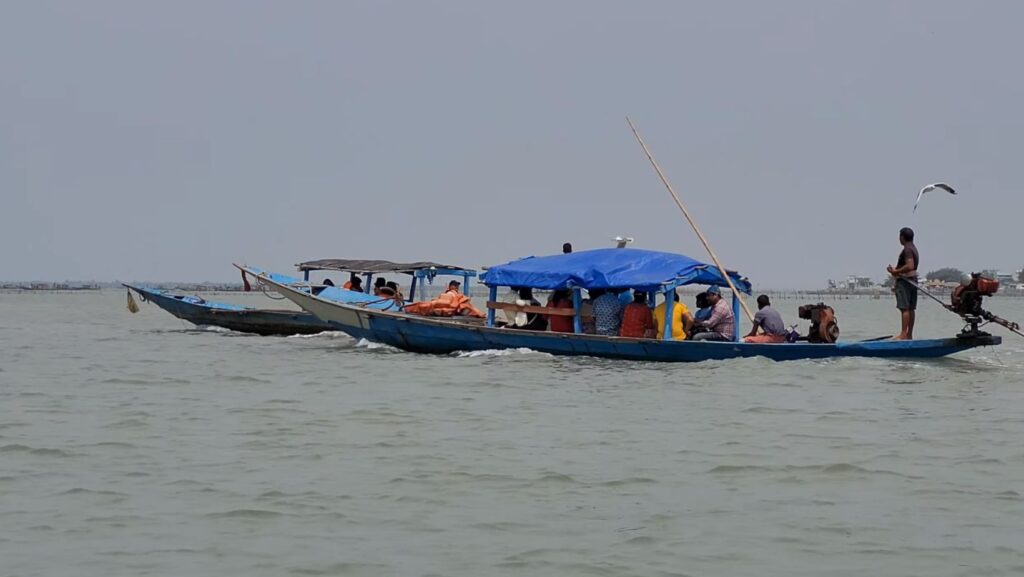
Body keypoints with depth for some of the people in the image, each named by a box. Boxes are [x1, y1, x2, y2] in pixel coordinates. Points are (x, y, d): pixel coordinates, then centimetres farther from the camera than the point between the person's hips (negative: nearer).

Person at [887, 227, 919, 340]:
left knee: (904, 308, -11)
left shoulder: (907, 250, -14)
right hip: (913, 280, 10)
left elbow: (909, 266, -25)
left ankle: (903, 334, -14)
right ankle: (909, 334, 12)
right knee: (911, 308, 9)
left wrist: (896, 271, -17)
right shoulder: (914, 249, 18)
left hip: (905, 281, -10)